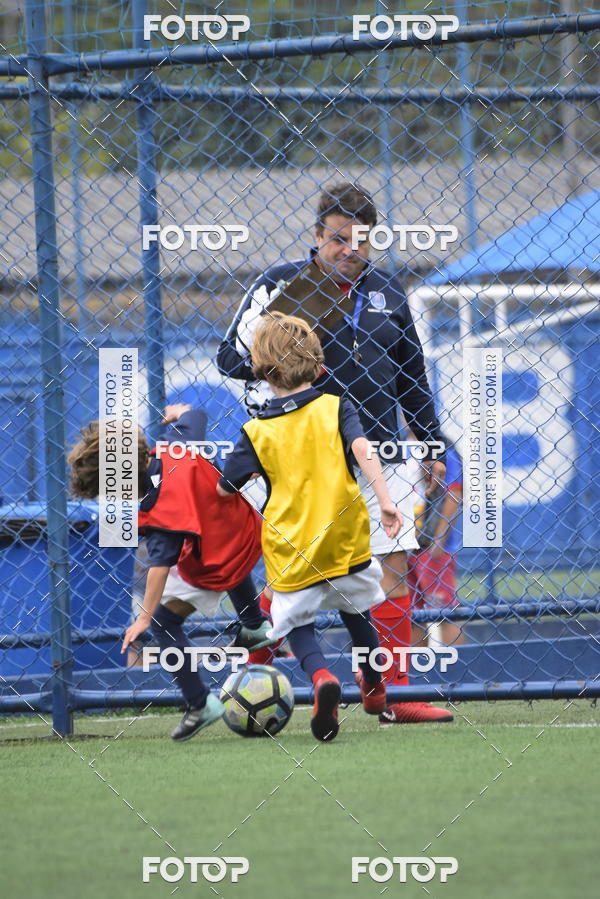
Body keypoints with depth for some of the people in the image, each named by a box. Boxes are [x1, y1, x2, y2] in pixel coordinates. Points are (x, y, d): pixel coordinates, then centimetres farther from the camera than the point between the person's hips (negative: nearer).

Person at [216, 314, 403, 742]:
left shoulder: (257, 432, -3)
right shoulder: (336, 408, -3)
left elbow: (224, 489, 4)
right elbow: (363, 450, -19)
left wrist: (253, 467, 25)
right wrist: (385, 501, -23)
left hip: (291, 552, -2)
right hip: (347, 541, 2)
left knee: (296, 622, 11)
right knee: (356, 611, 25)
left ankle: (321, 676, -19)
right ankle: (374, 687, 41)